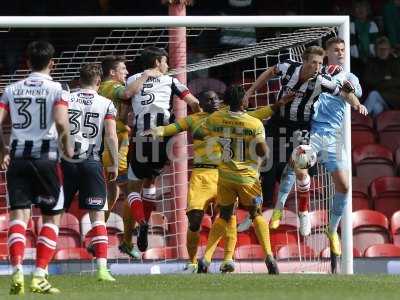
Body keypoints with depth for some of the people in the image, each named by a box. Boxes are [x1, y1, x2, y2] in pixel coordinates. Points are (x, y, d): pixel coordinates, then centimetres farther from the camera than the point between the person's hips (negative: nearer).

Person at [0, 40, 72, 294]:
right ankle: (40, 276, 2)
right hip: (46, 156, -2)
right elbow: (61, 122, -18)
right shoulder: (56, 90, -3)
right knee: (52, 216, 10)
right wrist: (67, 147, -1)